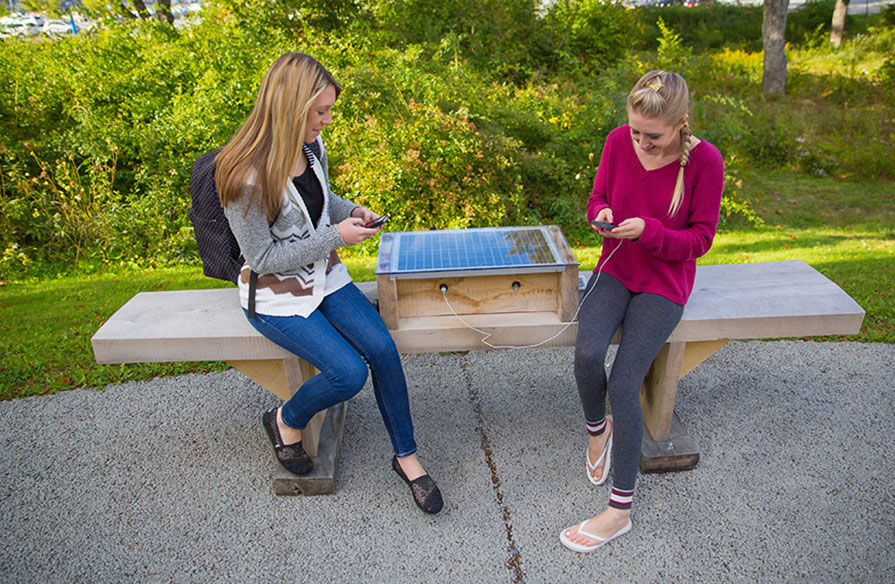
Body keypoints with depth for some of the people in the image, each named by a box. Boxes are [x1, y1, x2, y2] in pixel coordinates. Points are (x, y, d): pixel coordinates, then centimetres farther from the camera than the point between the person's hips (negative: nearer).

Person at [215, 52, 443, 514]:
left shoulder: (310, 146, -2)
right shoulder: (245, 176, -24)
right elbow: (262, 258, -20)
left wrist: (352, 211, -5)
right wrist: (335, 237, -23)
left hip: (325, 276, 6)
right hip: (275, 295, -6)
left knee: (382, 349, -13)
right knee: (348, 373, -19)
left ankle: (406, 456, 5)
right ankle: (286, 420, 14)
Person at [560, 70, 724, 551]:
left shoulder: (704, 160, -14)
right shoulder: (619, 140, -5)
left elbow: (701, 238, -8)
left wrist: (648, 231, -26)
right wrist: (601, 214, -17)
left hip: (664, 281, -3)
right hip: (615, 268, 3)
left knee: (623, 383, -17)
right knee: (586, 354, -25)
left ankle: (620, 509, -2)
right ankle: (598, 430, 11)